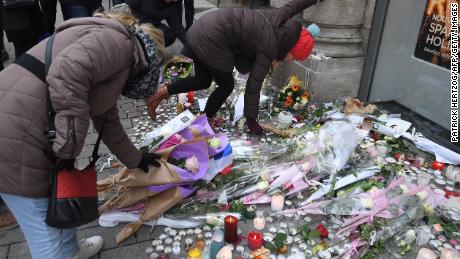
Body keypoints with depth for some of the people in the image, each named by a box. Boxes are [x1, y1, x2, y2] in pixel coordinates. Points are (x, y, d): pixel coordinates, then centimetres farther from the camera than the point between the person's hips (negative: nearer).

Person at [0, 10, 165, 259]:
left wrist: (135, 159, 39)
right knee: (46, 232, 5)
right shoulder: (117, 41, -8)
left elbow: (108, 123, 30)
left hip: (20, 131, 10)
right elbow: (67, 71, -26)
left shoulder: (120, 61, 22)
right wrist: (69, 148, -20)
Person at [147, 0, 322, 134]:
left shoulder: (278, 19, 5)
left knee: (203, 81, 19)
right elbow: (253, 86, -9)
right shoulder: (269, 49, -11)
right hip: (211, 40, -8)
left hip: (203, 26, 8)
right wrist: (251, 120, -1)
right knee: (226, 85, 9)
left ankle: (162, 92, 10)